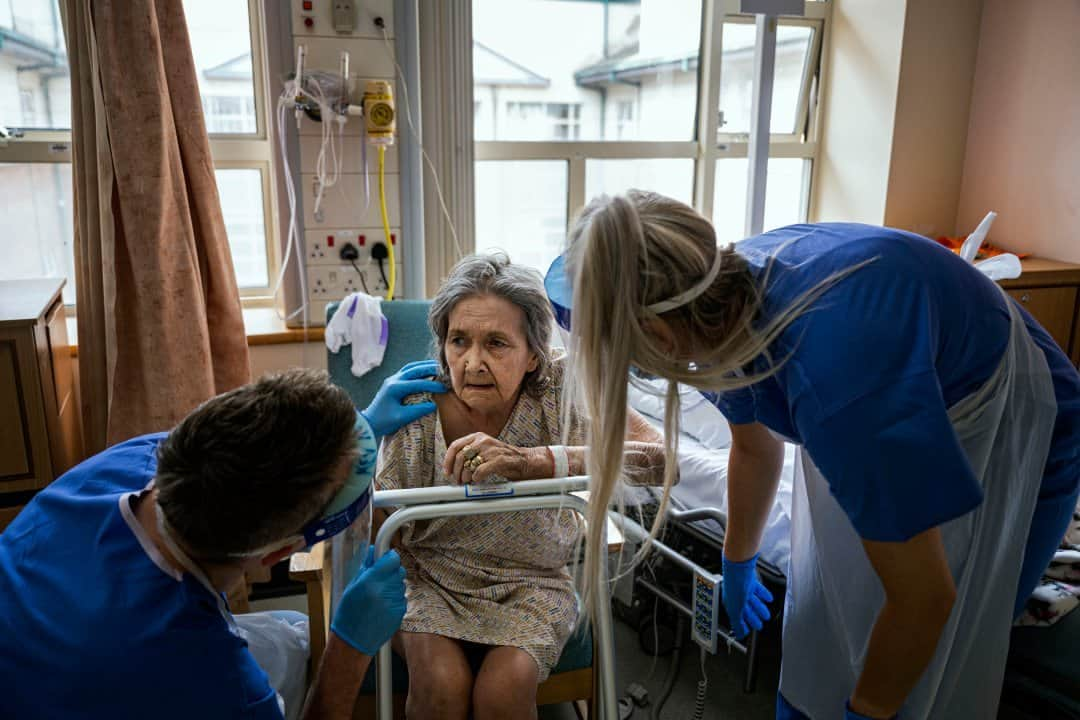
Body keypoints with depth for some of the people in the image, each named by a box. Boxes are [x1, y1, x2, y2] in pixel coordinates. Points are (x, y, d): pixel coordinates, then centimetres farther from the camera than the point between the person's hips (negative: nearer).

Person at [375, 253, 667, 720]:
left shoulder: (562, 388, -18)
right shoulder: (417, 412, -16)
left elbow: (661, 457, -34)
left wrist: (533, 460, -44)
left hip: (531, 580, 0)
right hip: (431, 576, 1)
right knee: (442, 683, -25)